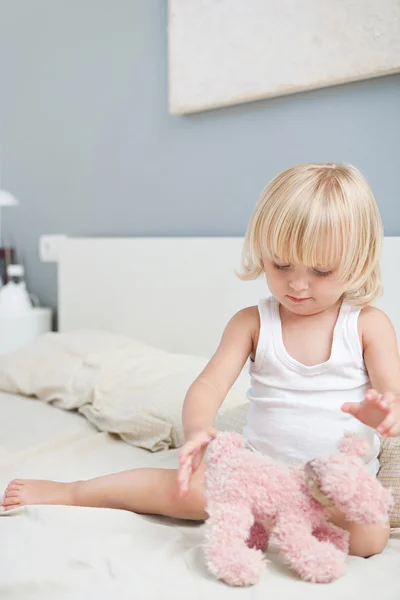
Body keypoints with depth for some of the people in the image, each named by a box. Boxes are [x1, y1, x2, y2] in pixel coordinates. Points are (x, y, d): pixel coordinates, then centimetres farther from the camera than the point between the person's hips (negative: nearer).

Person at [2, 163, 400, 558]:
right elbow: (211, 383, -10)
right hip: (259, 465, 1)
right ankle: (68, 492, -4)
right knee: (189, 488, -22)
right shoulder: (251, 323, 0)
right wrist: (198, 428, -34)